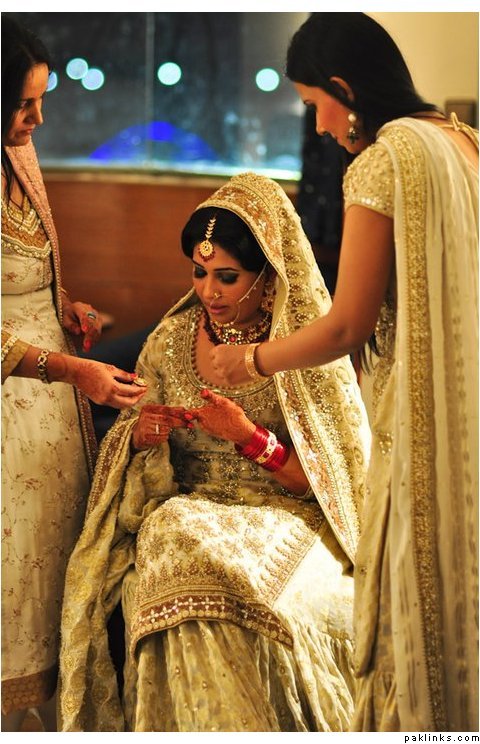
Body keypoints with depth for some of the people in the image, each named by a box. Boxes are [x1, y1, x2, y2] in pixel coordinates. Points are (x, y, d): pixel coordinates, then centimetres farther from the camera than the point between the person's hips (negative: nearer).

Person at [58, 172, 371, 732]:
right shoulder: (170, 340, 6)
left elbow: (336, 482, -5)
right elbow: (139, 471, 15)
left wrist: (249, 436, -18)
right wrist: (140, 437, -10)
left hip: (287, 517, -3)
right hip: (186, 508, 3)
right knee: (183, 565, -31)